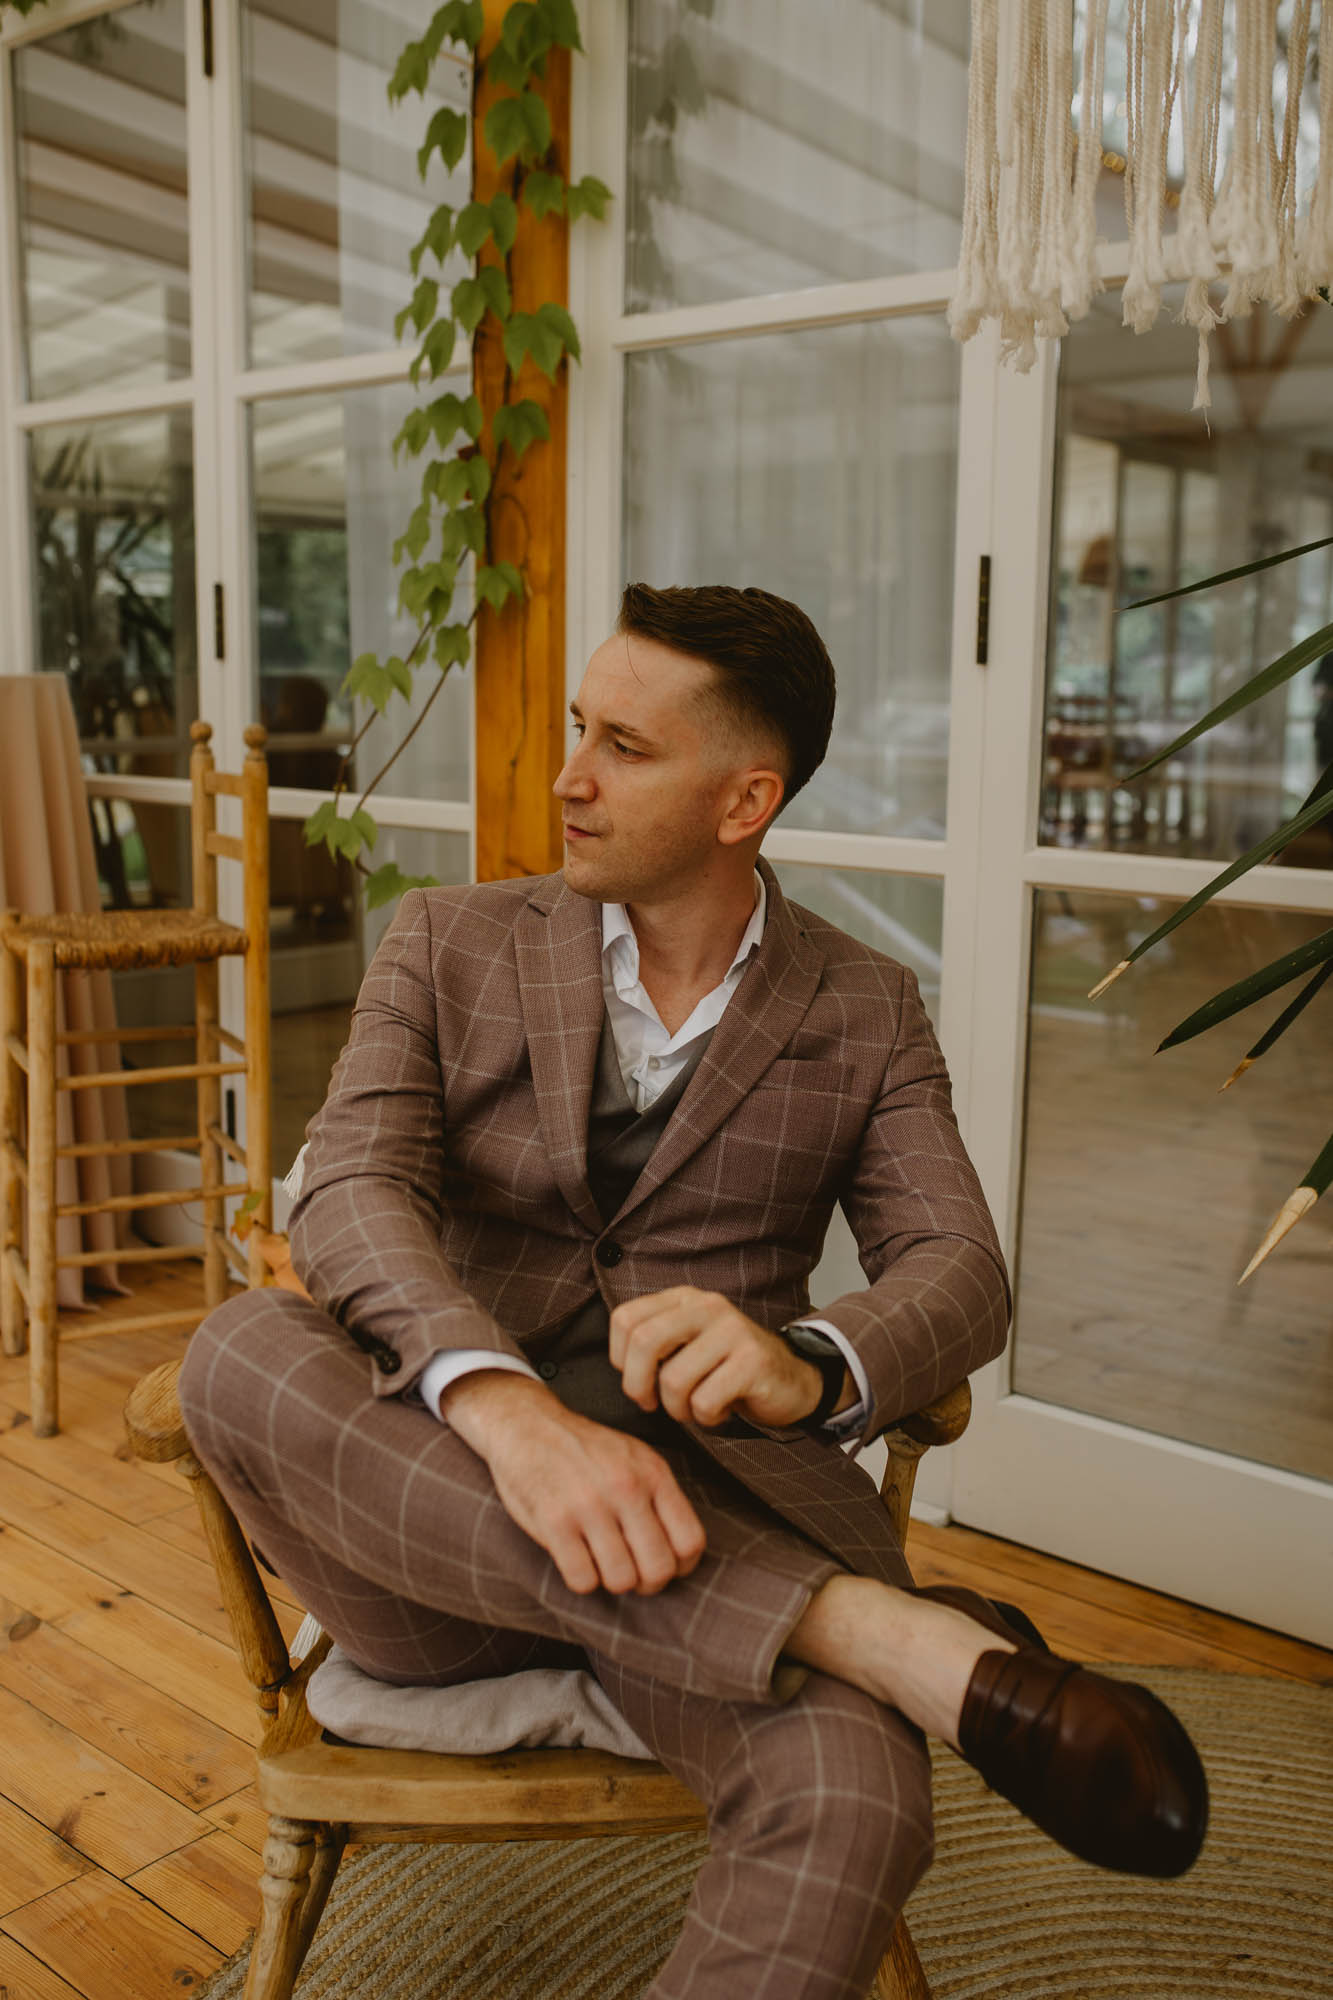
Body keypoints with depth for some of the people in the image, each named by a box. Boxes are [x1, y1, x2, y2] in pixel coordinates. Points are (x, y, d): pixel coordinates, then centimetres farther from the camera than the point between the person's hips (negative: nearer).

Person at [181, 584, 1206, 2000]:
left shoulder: (863, 1014, 10)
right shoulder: (450, 945, 8)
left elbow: (958, 1271, -1)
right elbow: (352, 1191, -8)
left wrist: (809, 1368, -27)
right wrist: (511, 1410, -31)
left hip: (711, 1506, -2)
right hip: (434, 1506, 2)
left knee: (850, 1804, -35)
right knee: (239, 1353, -32)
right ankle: (870, 1628, -32)